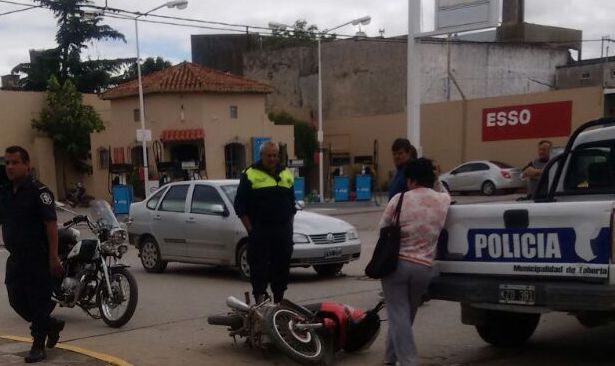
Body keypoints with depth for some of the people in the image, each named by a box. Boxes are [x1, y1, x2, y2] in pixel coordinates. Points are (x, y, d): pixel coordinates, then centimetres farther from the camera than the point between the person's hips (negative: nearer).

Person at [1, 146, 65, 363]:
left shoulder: (38, 191, -12)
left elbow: (51, 225, -16)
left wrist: (53, 257, -20)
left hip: (38, 258, -7)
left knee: (38, 302, 1)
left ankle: (38, 346, 14)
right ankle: (52, 325, 32)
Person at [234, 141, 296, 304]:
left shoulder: (286, 174, 14)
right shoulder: (250, 175, -1)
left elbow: (292, 203, 21)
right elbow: (240, 205, -3)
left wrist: (289, 226, 11)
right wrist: (250, 229, -8)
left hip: (283, 231, 5)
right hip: (259, 232, -4)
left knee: (282, 266, 10)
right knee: (259, 268, -5)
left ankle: (279, 300, 22)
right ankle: (260, 298, -2)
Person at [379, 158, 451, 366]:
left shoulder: (399, 199, -5)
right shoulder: (444, 200, 2)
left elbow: (383, 229, 5)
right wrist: (435, 181, 19)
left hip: (396, 263, -3)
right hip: (423, 268, 3)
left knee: (399, 316, -4)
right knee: (405, 316, 18)